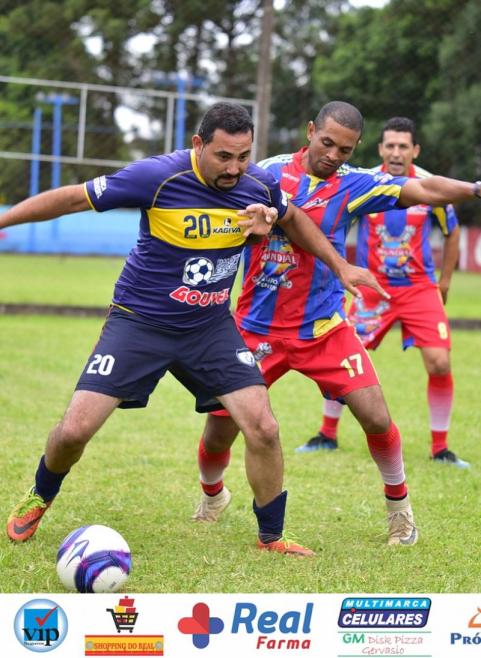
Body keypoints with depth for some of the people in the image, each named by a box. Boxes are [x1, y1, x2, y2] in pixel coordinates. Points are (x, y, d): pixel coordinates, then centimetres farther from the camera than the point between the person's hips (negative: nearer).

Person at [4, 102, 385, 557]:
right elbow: (72, 198, -14)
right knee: (75, 430, -10)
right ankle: (39, 498, 23)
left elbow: (292, 219, 18)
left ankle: (271, 538, 11)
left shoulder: (259, 185, -7)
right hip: (138, 323, -3)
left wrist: (340, 267, 18)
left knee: (263, 429, -10)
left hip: (211, 328, 3)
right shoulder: (158, 177, -21)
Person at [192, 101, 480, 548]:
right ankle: (211, 495, 36)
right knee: (220, 428, 2)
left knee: (376, 417, -11)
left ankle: (398, 504, 15)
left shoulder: (351, 185, -4)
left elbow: (425, 190, -11)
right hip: (256, 327, 1)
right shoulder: (268, 172, -3)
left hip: (322, 328, 0)